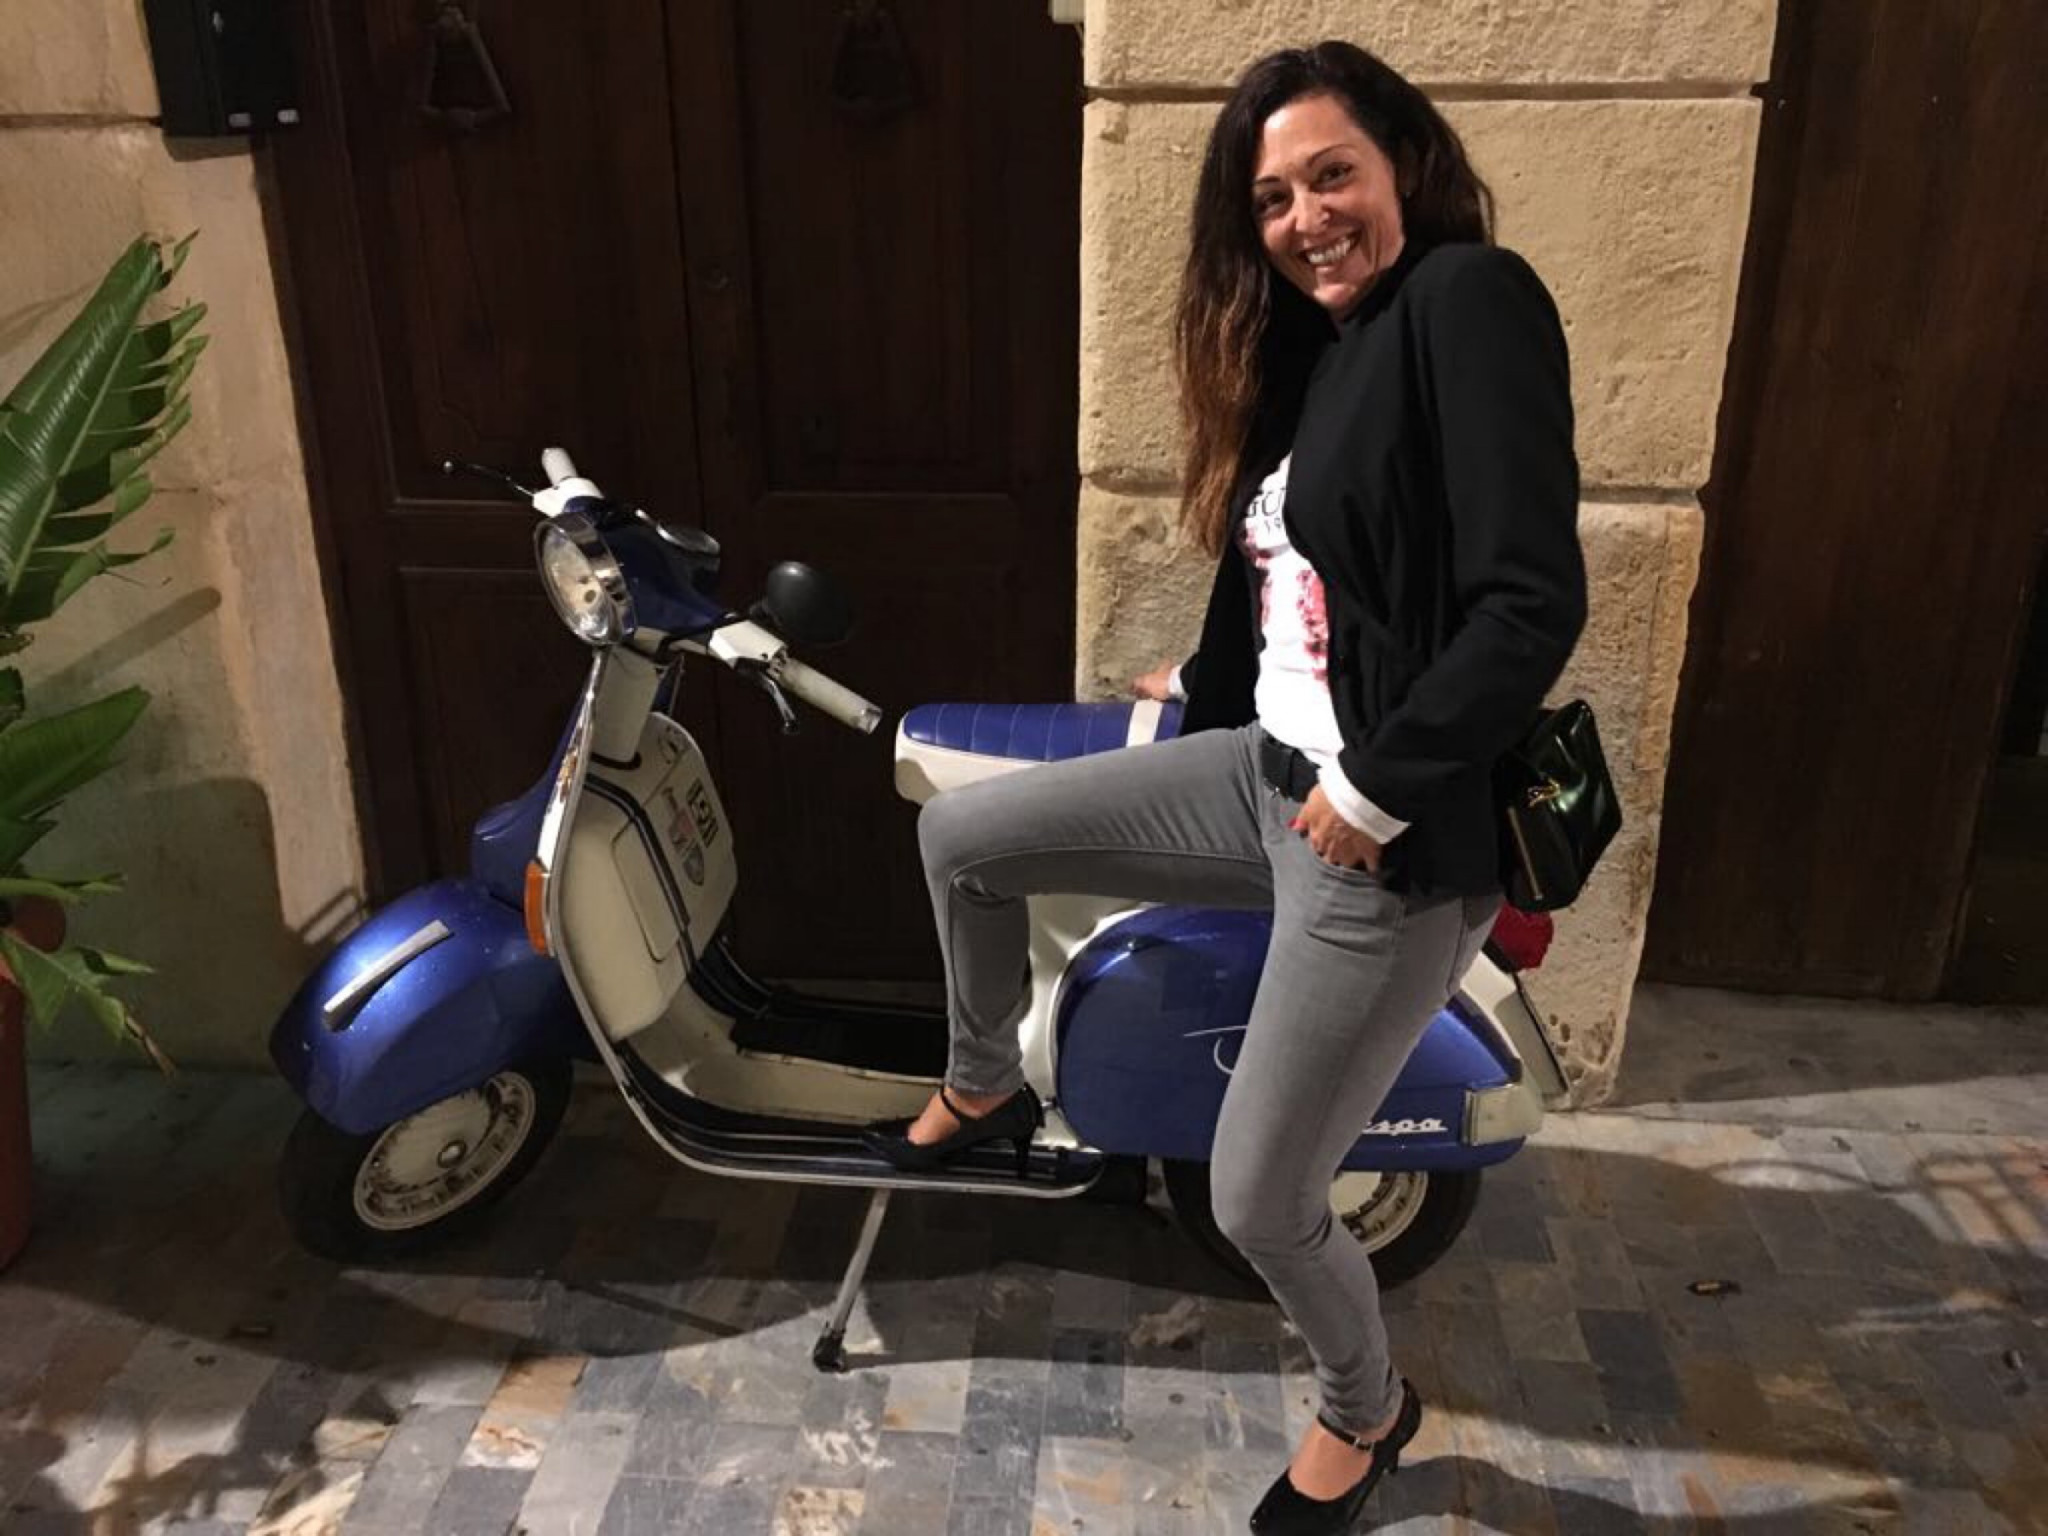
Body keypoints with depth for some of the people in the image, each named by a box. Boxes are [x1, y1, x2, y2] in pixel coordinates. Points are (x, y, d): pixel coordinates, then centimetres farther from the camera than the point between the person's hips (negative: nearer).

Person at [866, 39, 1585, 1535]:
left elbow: (1532, 602, -24)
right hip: (1273, 771, 9)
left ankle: (1369, 1411, 36)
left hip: (1397, 837, -8)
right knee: (962, 835, 10)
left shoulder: (1470, 300, -16)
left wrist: (1381, 791, -21)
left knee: (1262, 1206, 2)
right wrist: (1210, 680, 26)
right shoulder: (1314, 342, 10)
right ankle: (987, 1086, 37)